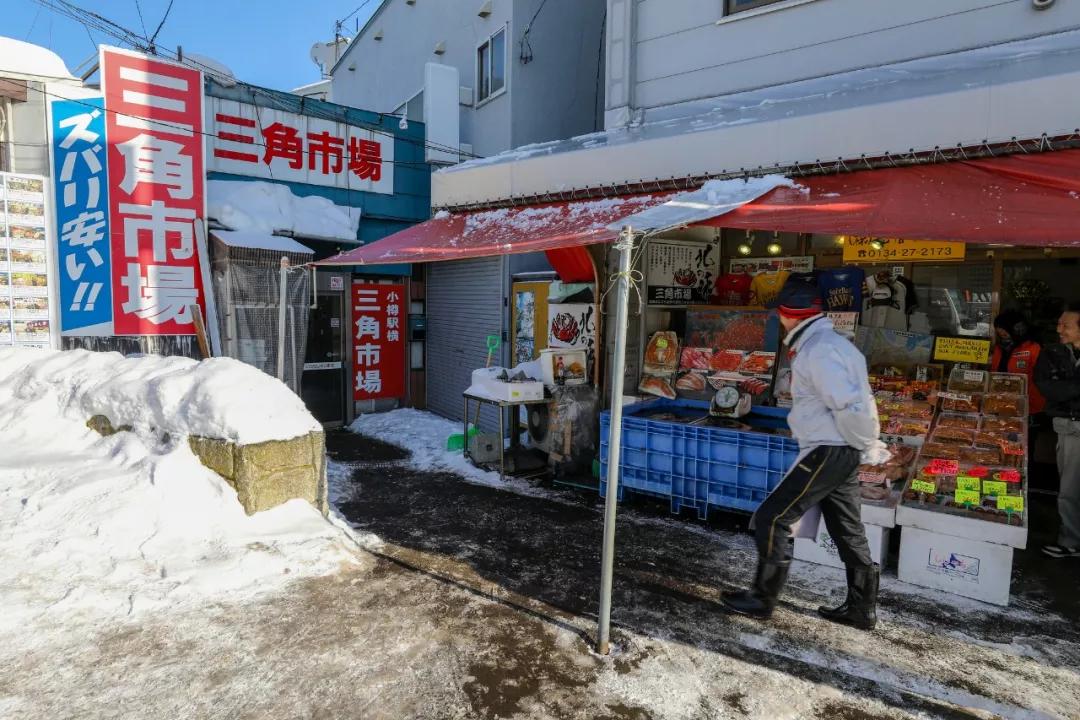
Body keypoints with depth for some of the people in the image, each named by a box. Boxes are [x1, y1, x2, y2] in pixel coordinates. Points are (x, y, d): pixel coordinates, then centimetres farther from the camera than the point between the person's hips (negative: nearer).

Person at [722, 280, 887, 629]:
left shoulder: (818, 351, -19)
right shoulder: (827, 342, 14)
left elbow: (851, 406, -25)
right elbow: (854, 402, 18)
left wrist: (867, 446, -11)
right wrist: (866, 445, 16)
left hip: (828, 452, -10)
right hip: (839, 453, 10)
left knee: (772, 519, -3)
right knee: (848, 531, 18)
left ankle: (763, 599, 9)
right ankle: (862, 609, 30)